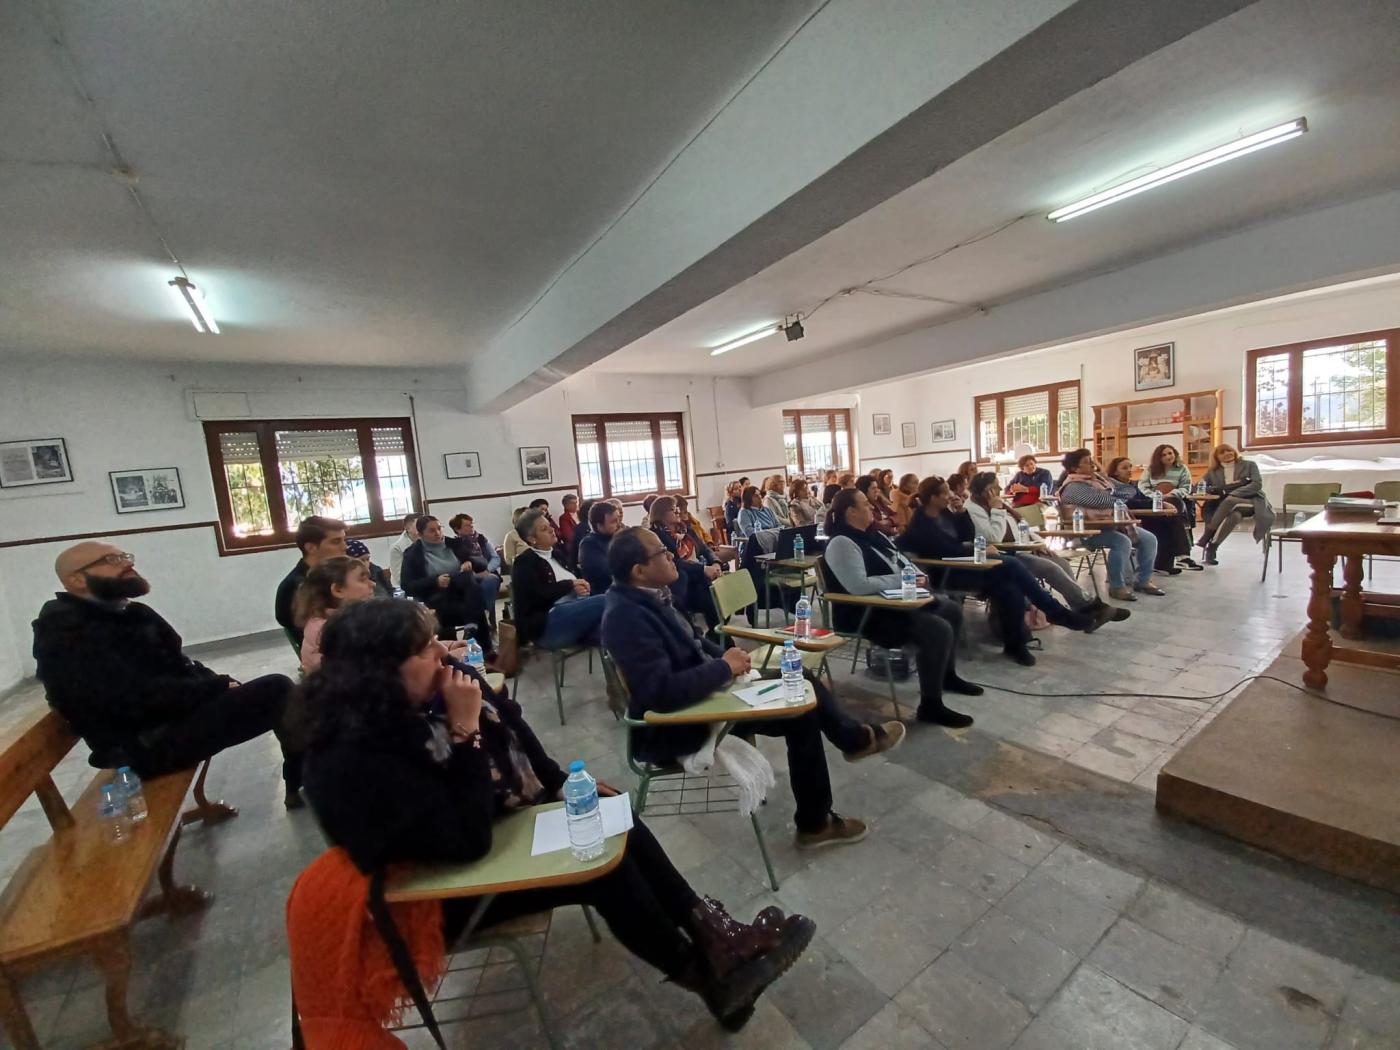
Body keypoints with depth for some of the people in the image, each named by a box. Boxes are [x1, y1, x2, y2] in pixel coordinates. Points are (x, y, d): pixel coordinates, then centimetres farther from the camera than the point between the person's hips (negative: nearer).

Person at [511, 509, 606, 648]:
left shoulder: (556, 554, 20)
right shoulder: (524, 563, -3)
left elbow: (577, 578, 18)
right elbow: (539, 596, -17)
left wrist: (580, 587, -7)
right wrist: (571, 585, -7)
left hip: (573, 612, 8)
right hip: (546, 625, -8)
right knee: (604, 602, -27)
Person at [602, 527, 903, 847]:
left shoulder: (647, 596, 0)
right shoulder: (626, 616, -29)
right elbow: (661, 691, -35)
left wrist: (725, 656, -5)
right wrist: (724, 667, -24)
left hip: (703, 688, 9)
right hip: (676, 725, -9)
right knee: (801, 713, -6)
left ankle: (855, 739, 33)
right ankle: (816, 823, 16)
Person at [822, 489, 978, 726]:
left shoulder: (873, 534, 12)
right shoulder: (841, 543, -21)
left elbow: (901, 560, 20)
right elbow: (858, 585, -31)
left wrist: (918, 575, -1)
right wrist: (903, 580, -22)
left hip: (895, 600, 11)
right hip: (867, 614, -11)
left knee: (952, 609, 16)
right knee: (939, 630, -24)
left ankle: (947, 674, 32)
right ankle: (930, 705, -10)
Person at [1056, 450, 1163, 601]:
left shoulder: (1095, 478, 15)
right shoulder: (1074, 487, -17)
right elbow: (1104, 500, -22)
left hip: (1111, 523, 10)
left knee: (1149, 539, 0)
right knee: (1123, 542, -32)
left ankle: (1143, 580, 11)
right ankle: (1116, 587, -20)